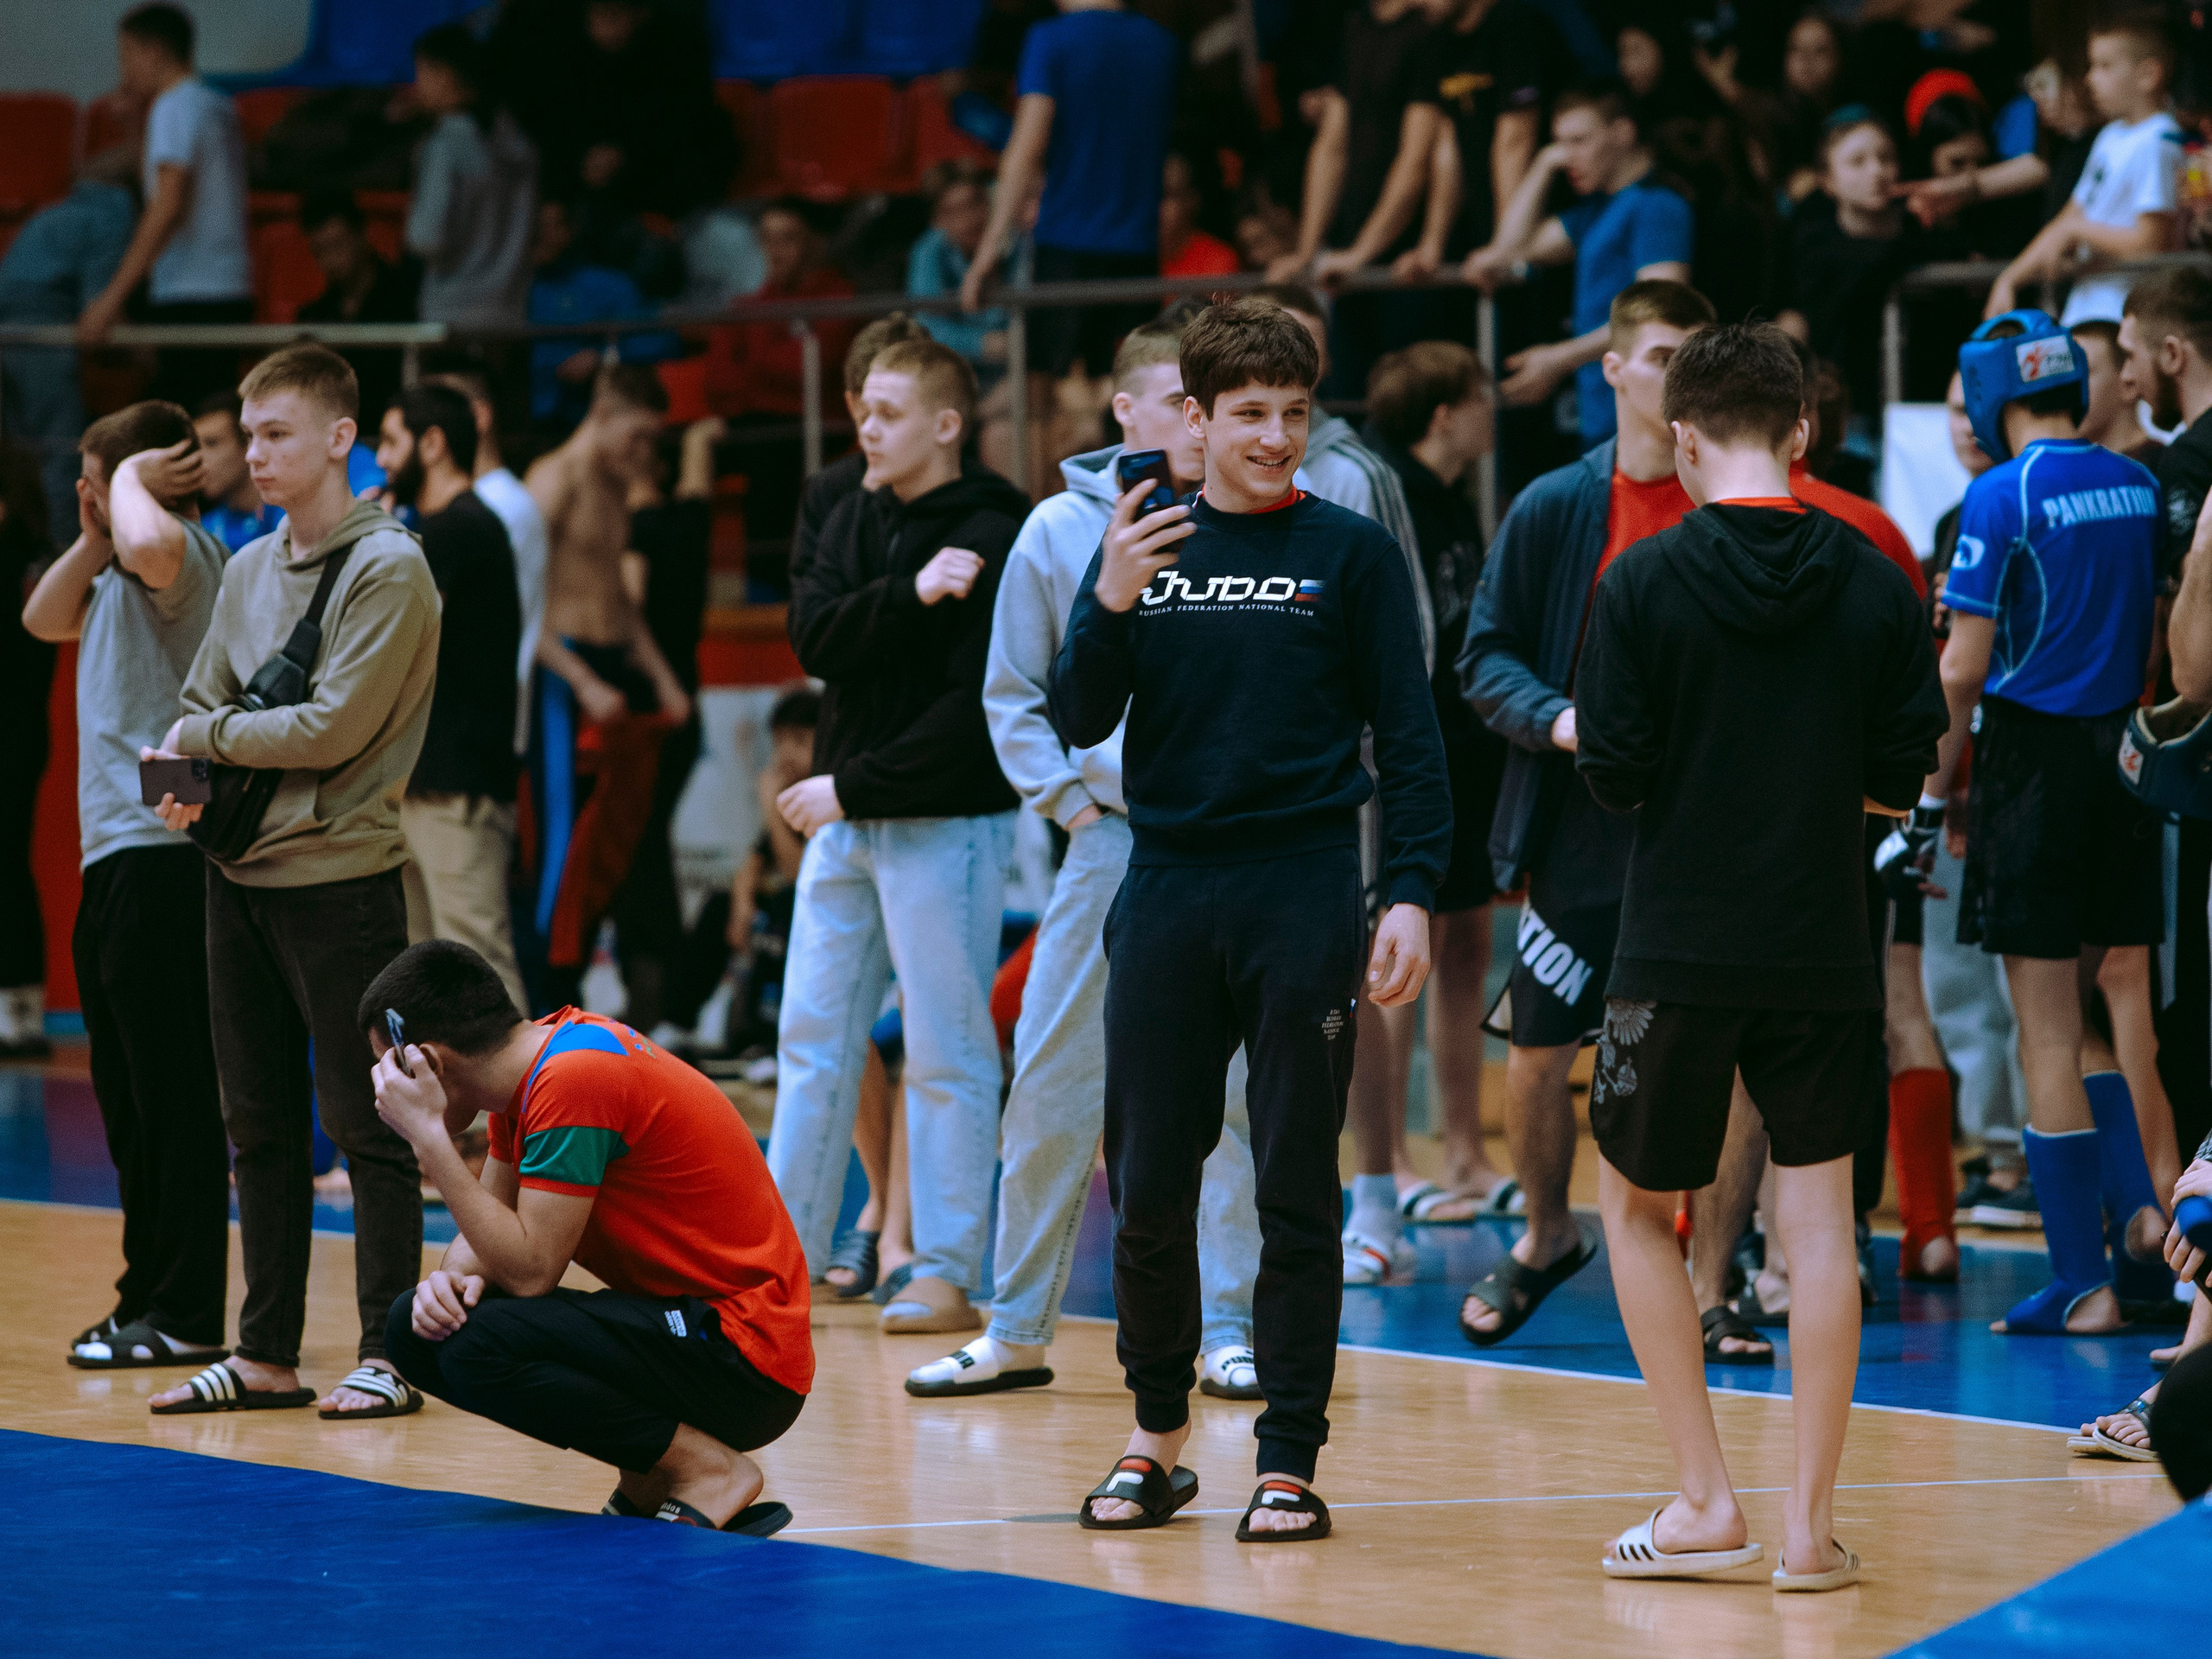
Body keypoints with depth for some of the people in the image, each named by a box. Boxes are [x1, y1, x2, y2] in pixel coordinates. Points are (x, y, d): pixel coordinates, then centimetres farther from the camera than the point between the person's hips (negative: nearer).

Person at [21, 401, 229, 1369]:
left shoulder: (186, 555, -12)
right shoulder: (123, 576, 19)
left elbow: (149, 543, -35)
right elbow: (46, 621, 28)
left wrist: (130, 482, -15)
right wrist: (91, 538, 14)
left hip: (164, 848, -11)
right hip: (116, 854, 11)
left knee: (173, 1091, -8)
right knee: (130, 1096, 14)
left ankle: (186, 1315, -6)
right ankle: (151, 1297, 21)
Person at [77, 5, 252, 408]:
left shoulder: (175, 108, -8)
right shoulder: (219, 107, 18)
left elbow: (167, 208, -18)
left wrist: (113, 296, -20)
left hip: (189, 299, -9)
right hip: (228, 292, 9)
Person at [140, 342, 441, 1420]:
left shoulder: (387, 570, -10)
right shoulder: (247, 571, 14)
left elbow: (335, 727, -18)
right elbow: (201, 704, 17)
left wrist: (204, 738, -7)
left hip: (340, 879, -8)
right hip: (239, 876, 8)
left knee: (366, 1126, -3)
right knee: (259, 1126, 11)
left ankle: (384, 1358, 1)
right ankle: (266, 1355, 17)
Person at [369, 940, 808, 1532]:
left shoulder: (574, 1082, -21)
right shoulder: (532, 1065, 8)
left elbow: (529, 1271, -22)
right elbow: (491, 1236, 12)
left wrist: (428, 1135, -19)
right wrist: (455, 1277, -12)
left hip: (746, 1360, -10)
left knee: (480, 1347, -28)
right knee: (419, 1327, 3)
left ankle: (708, 1468, -11)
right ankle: (649, 1482, 6)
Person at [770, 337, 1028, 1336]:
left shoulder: (993, 540, -11)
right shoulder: (856, 520, 11)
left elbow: (972, 710, -16)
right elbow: (814, 640, -3)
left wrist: (854, 784, -15)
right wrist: (908, 594, -18)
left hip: (945, 825, -7)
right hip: (845, 821, 7)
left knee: (947, 1054, -2)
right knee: (814, 1038, 10)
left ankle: (946, 1272, 2)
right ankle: (787, 1248, 17)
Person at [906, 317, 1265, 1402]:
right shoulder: (1061, 530, 4)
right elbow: (1012, 692, 11)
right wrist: (1069, 797, 1)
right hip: (1110, 837, 1)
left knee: (1234, 1092, 0)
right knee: (1050, 1089, 3)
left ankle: (1228, 1327, 8)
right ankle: (1018, 1329, 13)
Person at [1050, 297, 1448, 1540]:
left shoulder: (1351, 552, 2)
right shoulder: (1144, 543, 10)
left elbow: (1409, 735, 1)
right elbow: (1081, 724, 4)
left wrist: (1414, 895, -8)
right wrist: (1111, 607, -13)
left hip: (1303, 895, -3)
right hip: (1167, 894, 3)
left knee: (1298, 1190, -1)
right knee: (1149, 1188, 4)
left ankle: (1291, 1461, 4)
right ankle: (1159, 1436, 20)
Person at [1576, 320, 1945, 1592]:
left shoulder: (1646, 580, -9)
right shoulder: (1877, 583, -2)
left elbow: (1612, 772, -10)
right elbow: (1901, 778, 1)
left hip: (1679, 947, -2)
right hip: (1826, 949, 2)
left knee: (1638, 1207, 14)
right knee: (1822, 1217, 6)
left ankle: (1707, 1501, 7)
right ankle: (1813, 1522, 3)